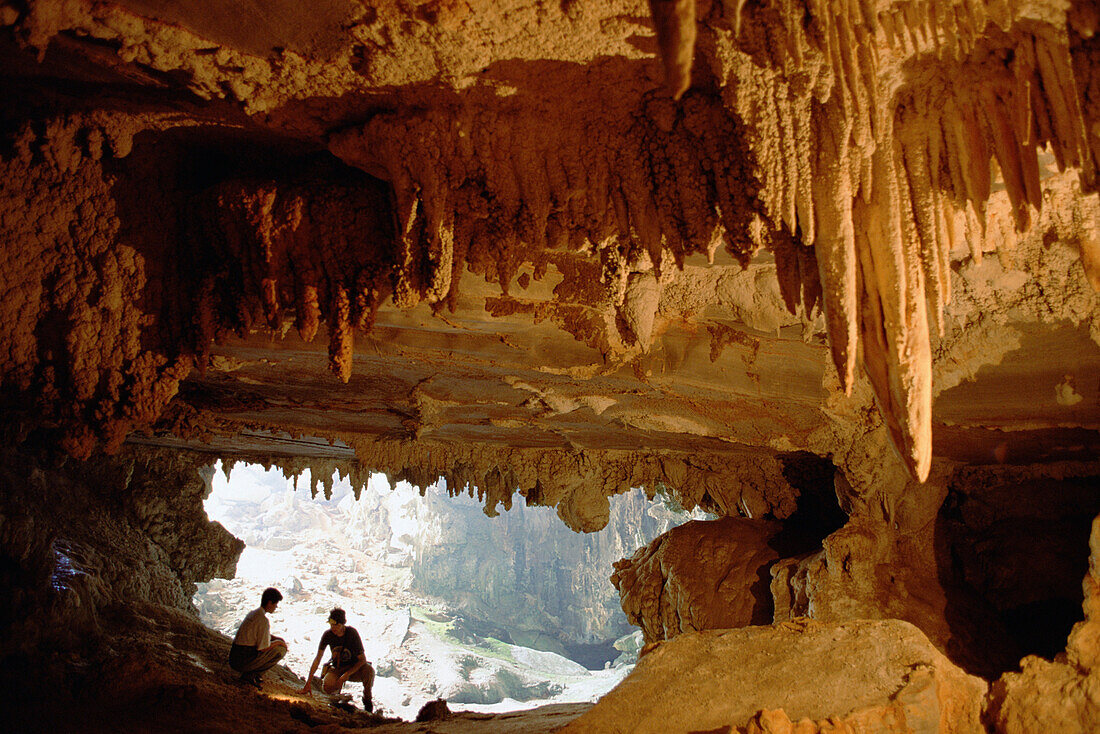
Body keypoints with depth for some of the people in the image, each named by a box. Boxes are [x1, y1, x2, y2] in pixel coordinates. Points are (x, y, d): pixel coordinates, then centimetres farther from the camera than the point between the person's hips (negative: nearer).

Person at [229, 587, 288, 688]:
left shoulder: (253, 613, 13)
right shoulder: (263, 620, -17)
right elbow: (263, 648, -16)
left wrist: (278, 639, 16)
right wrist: (278, 642, 2)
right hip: (243, 662, -9)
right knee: (280, 649, -5)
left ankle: (249, 673, 9)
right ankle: (250, 674, -5)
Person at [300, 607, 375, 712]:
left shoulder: (352, 633, -20)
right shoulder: (328, 635, -13)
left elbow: (362, 659, -18)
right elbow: (317, 659, -9)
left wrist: (345, 675, -27)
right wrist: (309, 682, -17)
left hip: (354, 668, -2)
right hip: (337, 668, 2)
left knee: (369, 670, -36)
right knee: (327, 687, -32)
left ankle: (367, 699, -8)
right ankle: (338, 689, 10)